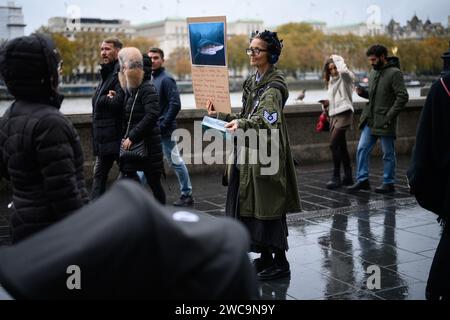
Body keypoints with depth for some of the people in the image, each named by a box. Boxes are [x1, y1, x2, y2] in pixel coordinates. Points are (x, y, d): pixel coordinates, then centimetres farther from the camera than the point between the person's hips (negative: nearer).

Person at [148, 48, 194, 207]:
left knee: (176, 162, 1)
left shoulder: (166, 79, -11)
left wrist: (163, 125, -18)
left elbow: (175, 105, -18)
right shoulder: (150, 79, 14)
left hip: (164, 130, -8)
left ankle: (187, 195, 13)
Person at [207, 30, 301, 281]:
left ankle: (281, 263, 7)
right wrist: (220, 115, 14)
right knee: (250, 204, 11)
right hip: (250, 151, 9)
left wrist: (242, 124, -46)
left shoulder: (274, 84, -12)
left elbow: (266, 117, -30)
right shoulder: (253, 82, 15)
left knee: (267, 205, -5)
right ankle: (265, 257, 24)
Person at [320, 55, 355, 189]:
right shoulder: (331, 81, 20)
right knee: (341, 147, 10)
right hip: (334, 115, 9)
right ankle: (348, 177, 17)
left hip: (344, 114, -9)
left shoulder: (345, 78, -4)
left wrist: (338, 59, -11)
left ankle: (336, 177, -14)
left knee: (334, 144, -18)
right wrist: (327, 103, 6)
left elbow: (344, 70, -29)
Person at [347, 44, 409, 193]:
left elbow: (403, 97, -15)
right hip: (369, 120, 7)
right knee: (362, 150, 4)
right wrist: (362, 92, 2)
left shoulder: (394, 73, -10)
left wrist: (390, 116, -19)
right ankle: (362, 180, 11)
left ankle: (389, 183, 14)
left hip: (385, 122, -7)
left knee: (388, 154, 4)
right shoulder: (373, 73, 13)